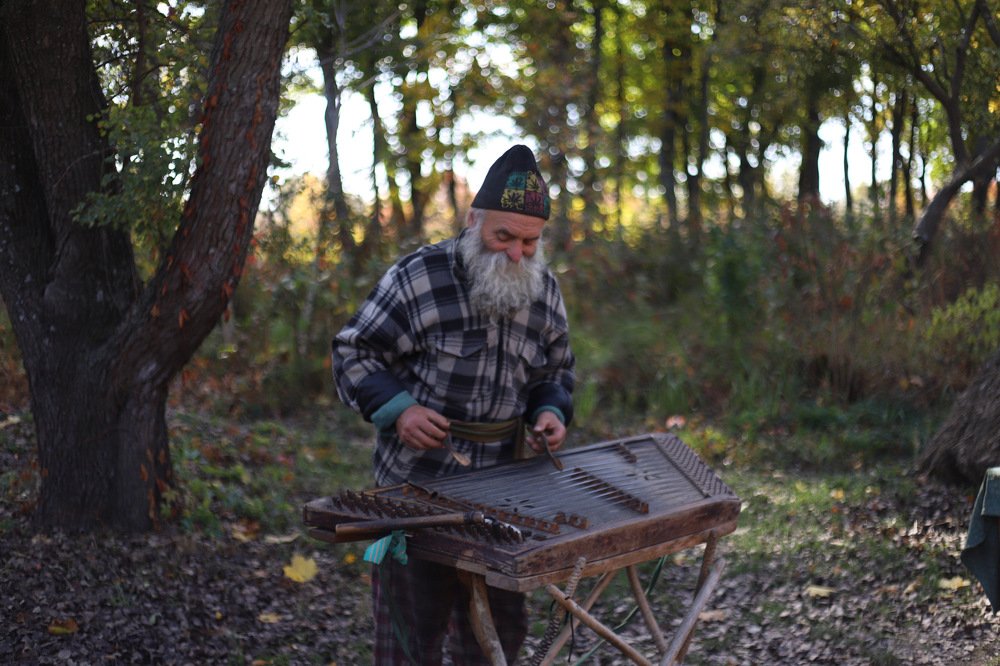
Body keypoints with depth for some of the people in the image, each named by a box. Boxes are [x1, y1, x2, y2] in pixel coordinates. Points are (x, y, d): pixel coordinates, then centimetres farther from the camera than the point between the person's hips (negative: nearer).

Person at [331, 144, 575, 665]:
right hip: (416, 484, -5)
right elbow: (353, 353, -7)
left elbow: (554, 373, 16)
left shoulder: (544, 293, 3)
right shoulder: (417, 279, -14)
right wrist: (397, 409, -22)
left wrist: (550, 414, -5)